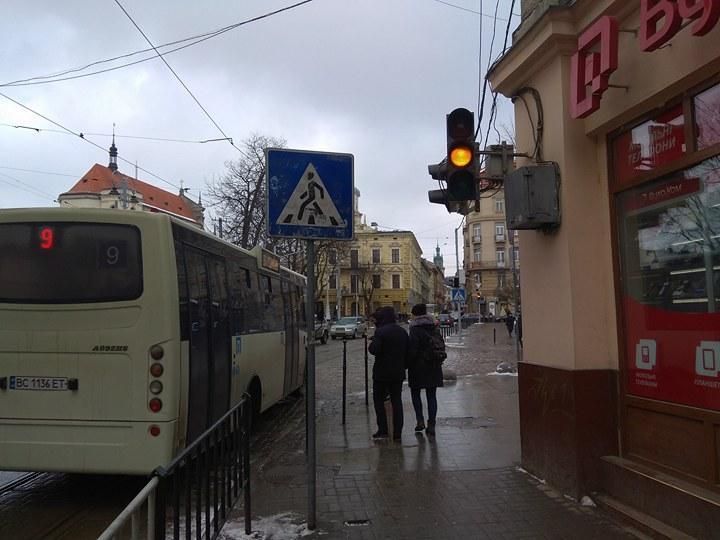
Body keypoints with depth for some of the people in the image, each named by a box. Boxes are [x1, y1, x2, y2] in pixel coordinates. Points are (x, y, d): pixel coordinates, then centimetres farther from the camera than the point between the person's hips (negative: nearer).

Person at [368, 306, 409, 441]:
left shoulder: (380, 331, -15)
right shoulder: (403, 331, 6)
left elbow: (374, 350, -23)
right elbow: (408, 351, 9)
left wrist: (371, 344, -2)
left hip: (382, 372, -5)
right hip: (398, 372, 5)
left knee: (378, 400, 8)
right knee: (396, 401, 8)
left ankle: (383, 430, 4)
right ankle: (397, 433, 8)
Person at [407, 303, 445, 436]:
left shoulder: (415, 330, -13)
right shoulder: (435, 328, 6)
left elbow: (412, 351, -16)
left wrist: (407, 364, -4)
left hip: (419, 367, -5)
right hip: (434, 368, 5)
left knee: (415, 393, 12)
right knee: (431, 396, 9)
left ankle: (420, 420, 4)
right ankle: (431, 425, 8)